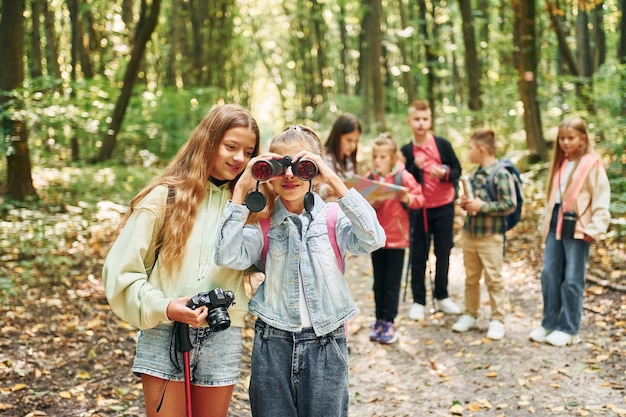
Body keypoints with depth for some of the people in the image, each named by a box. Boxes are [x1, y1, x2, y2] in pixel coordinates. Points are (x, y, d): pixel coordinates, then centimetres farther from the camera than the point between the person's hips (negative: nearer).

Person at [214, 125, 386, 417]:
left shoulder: (332, 217, -1)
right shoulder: (262, 224, 1)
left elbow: (372, 240, -20)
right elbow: (228, 256, -15)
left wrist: (334, 181, -22)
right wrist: (241, 190, -15)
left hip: (325, 346, -1)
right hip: (272, 346, 1)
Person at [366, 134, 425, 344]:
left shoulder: (403, 176, -10)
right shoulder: (369, 178, 1)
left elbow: (419, 199, -7)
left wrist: (407, 197, -27)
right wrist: (368, 204, -16)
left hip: (396, 237, -3)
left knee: (392, 283, 4)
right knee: (378, 283, 12)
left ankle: (389, 323, 12)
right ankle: (379, 321, 22)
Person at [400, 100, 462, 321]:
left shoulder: (442, 144, -5)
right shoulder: (406, 150, -4)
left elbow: (457, 170, 0)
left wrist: (444, 173, -20)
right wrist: (416, 167, -21)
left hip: (444, 207, 1)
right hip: (419, 209, 0)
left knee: (443, 253, 10)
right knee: (419, 255, 5)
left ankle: (441, 297, 25)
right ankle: (418, 301, 14)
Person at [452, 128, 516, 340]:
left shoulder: (501, 175, -14)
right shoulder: (474, 175, 9)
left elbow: (510, 204, -18)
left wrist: (482, 206, -20)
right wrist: (465, 202, 0)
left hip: (490, 236, -7)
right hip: (469, 233, 7)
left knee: (494, 279, 1)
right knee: (471, 278, 16)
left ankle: (497, 320, 11)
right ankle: (470, 315, 28)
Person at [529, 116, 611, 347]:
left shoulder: (592, 164, -7)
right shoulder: (560, 163, 15)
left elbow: (601, 199, -10)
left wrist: (594, 229, -16)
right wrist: (545, 223, 13)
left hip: (577, 228, -6)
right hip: (555, 224, 7)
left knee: (572, 280, 1)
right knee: (549, 275, 7)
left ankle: (568, 329, 10)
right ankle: (549, 323, 18)